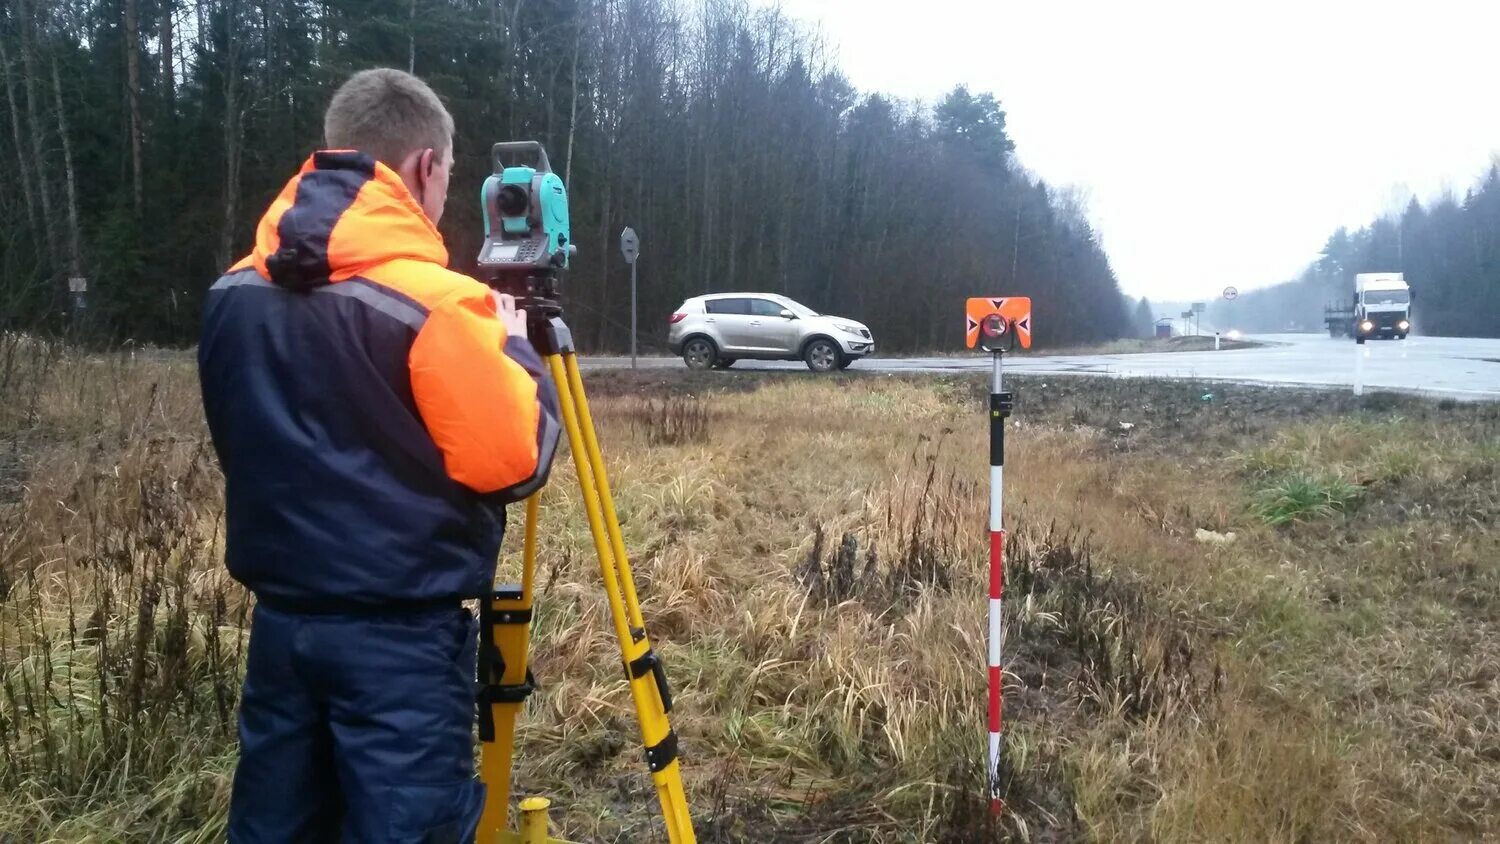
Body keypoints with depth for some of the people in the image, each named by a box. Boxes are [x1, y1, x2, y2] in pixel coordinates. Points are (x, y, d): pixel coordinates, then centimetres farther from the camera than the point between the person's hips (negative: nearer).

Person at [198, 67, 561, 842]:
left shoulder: (234, 293, 3)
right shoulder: (435, 301, -18)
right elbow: (510, 464, -14)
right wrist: (514, 349, 1)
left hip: (280, 618, 7)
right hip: (400, 634, -7)